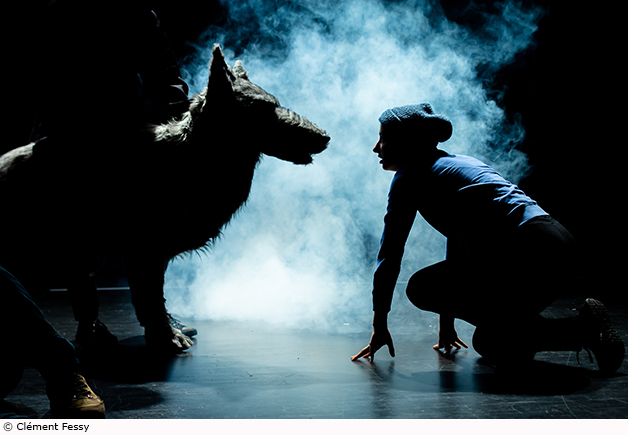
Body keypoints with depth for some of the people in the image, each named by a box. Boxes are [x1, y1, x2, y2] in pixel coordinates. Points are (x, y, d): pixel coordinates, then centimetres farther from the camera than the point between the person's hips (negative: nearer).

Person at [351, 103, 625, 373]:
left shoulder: (412, 175, 2)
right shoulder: (457, 162, 29)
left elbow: (390, 254, 2)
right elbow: (459, 241, 35)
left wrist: (379, 327, 11)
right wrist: (447, 324, 39)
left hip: (529, 254, -10)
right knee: (489, 345, 23)